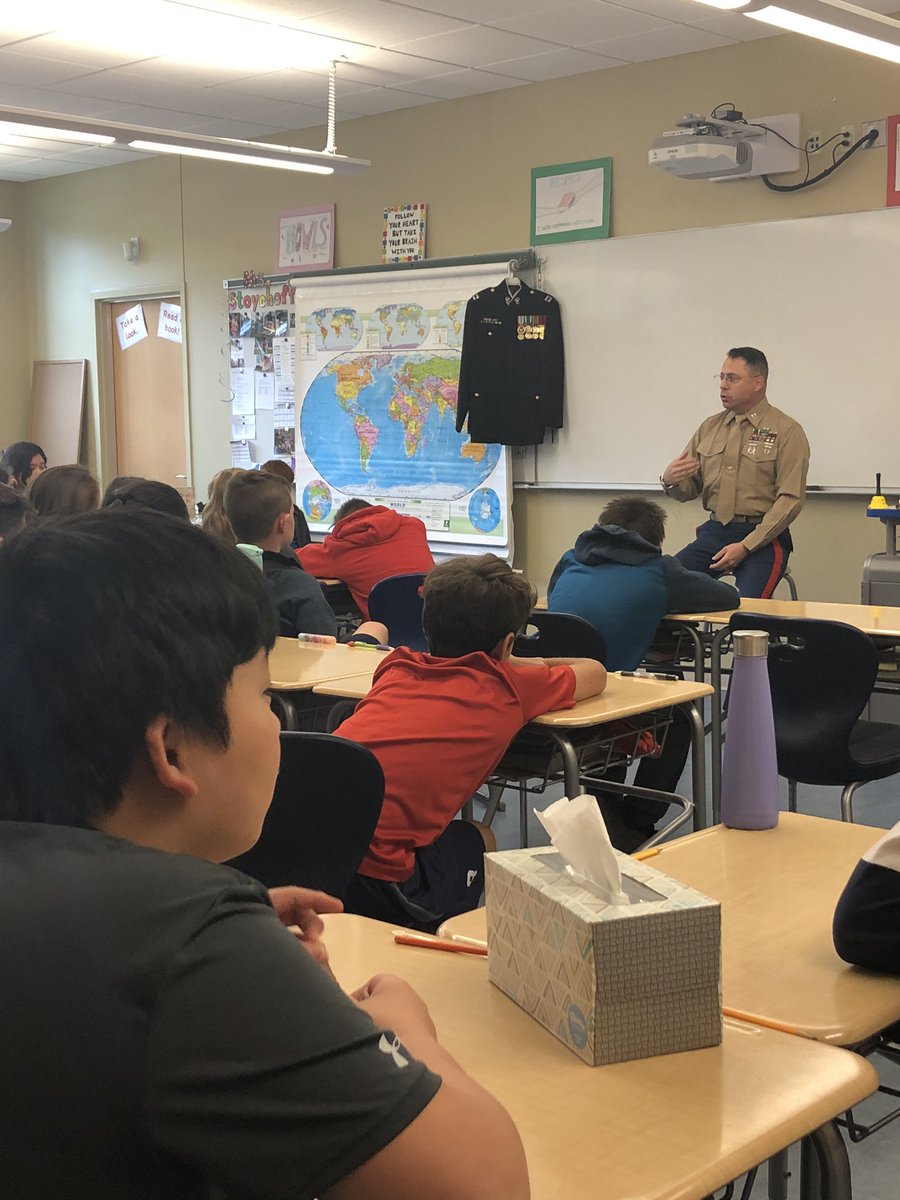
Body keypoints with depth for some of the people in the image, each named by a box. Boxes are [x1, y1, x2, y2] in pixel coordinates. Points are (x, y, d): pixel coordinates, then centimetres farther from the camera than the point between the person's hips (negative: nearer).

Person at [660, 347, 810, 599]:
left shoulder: (786, 431, -3)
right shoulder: (709, 427, 13)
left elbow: (790, 500, -10)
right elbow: (689, 489, 15)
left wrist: (745, 546, -18)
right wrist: (670, 481, -10)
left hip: (763, 536, -5)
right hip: (713, 531, 5)